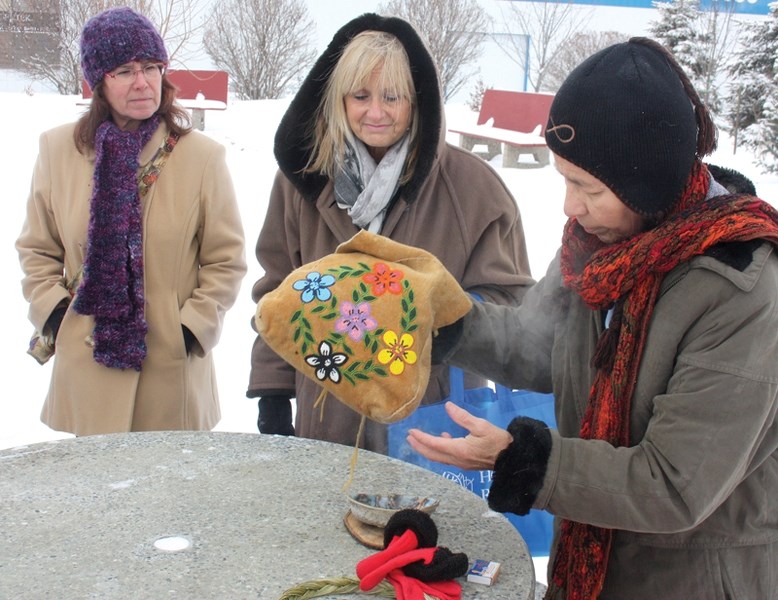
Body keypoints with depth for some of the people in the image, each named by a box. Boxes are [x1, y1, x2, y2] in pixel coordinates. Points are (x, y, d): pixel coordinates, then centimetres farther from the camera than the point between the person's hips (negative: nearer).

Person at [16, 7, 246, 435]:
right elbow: (37, 250, 12)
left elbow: (226, 260, 2)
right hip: (88, 365, 1)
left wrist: (194, 327, -7)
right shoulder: (58, 149, 2)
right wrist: (53, 313, -1)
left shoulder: (202, 156, -4)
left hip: (173, 366, -1)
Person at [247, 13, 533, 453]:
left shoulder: (472, 184, -7)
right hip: (326, 423, 3)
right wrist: (272, 395, 6)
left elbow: (507, 297, -1)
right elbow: (278, 296, 10)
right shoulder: (304, 177, 3)